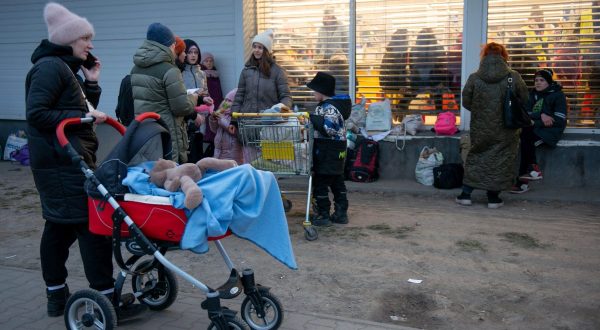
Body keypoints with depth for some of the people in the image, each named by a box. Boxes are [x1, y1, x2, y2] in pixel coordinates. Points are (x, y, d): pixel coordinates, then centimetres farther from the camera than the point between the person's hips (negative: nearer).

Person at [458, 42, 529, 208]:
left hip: (480, 128, 1)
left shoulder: (474, 78, -8)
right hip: (505, 130, -1)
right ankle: (493, 198, 14)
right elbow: (525, 100, 0)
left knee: (476, 158, 14)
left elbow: (466, 103, -1)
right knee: (500, 160, 10)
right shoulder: (513, 77, -9)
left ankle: (466, 194, 14)